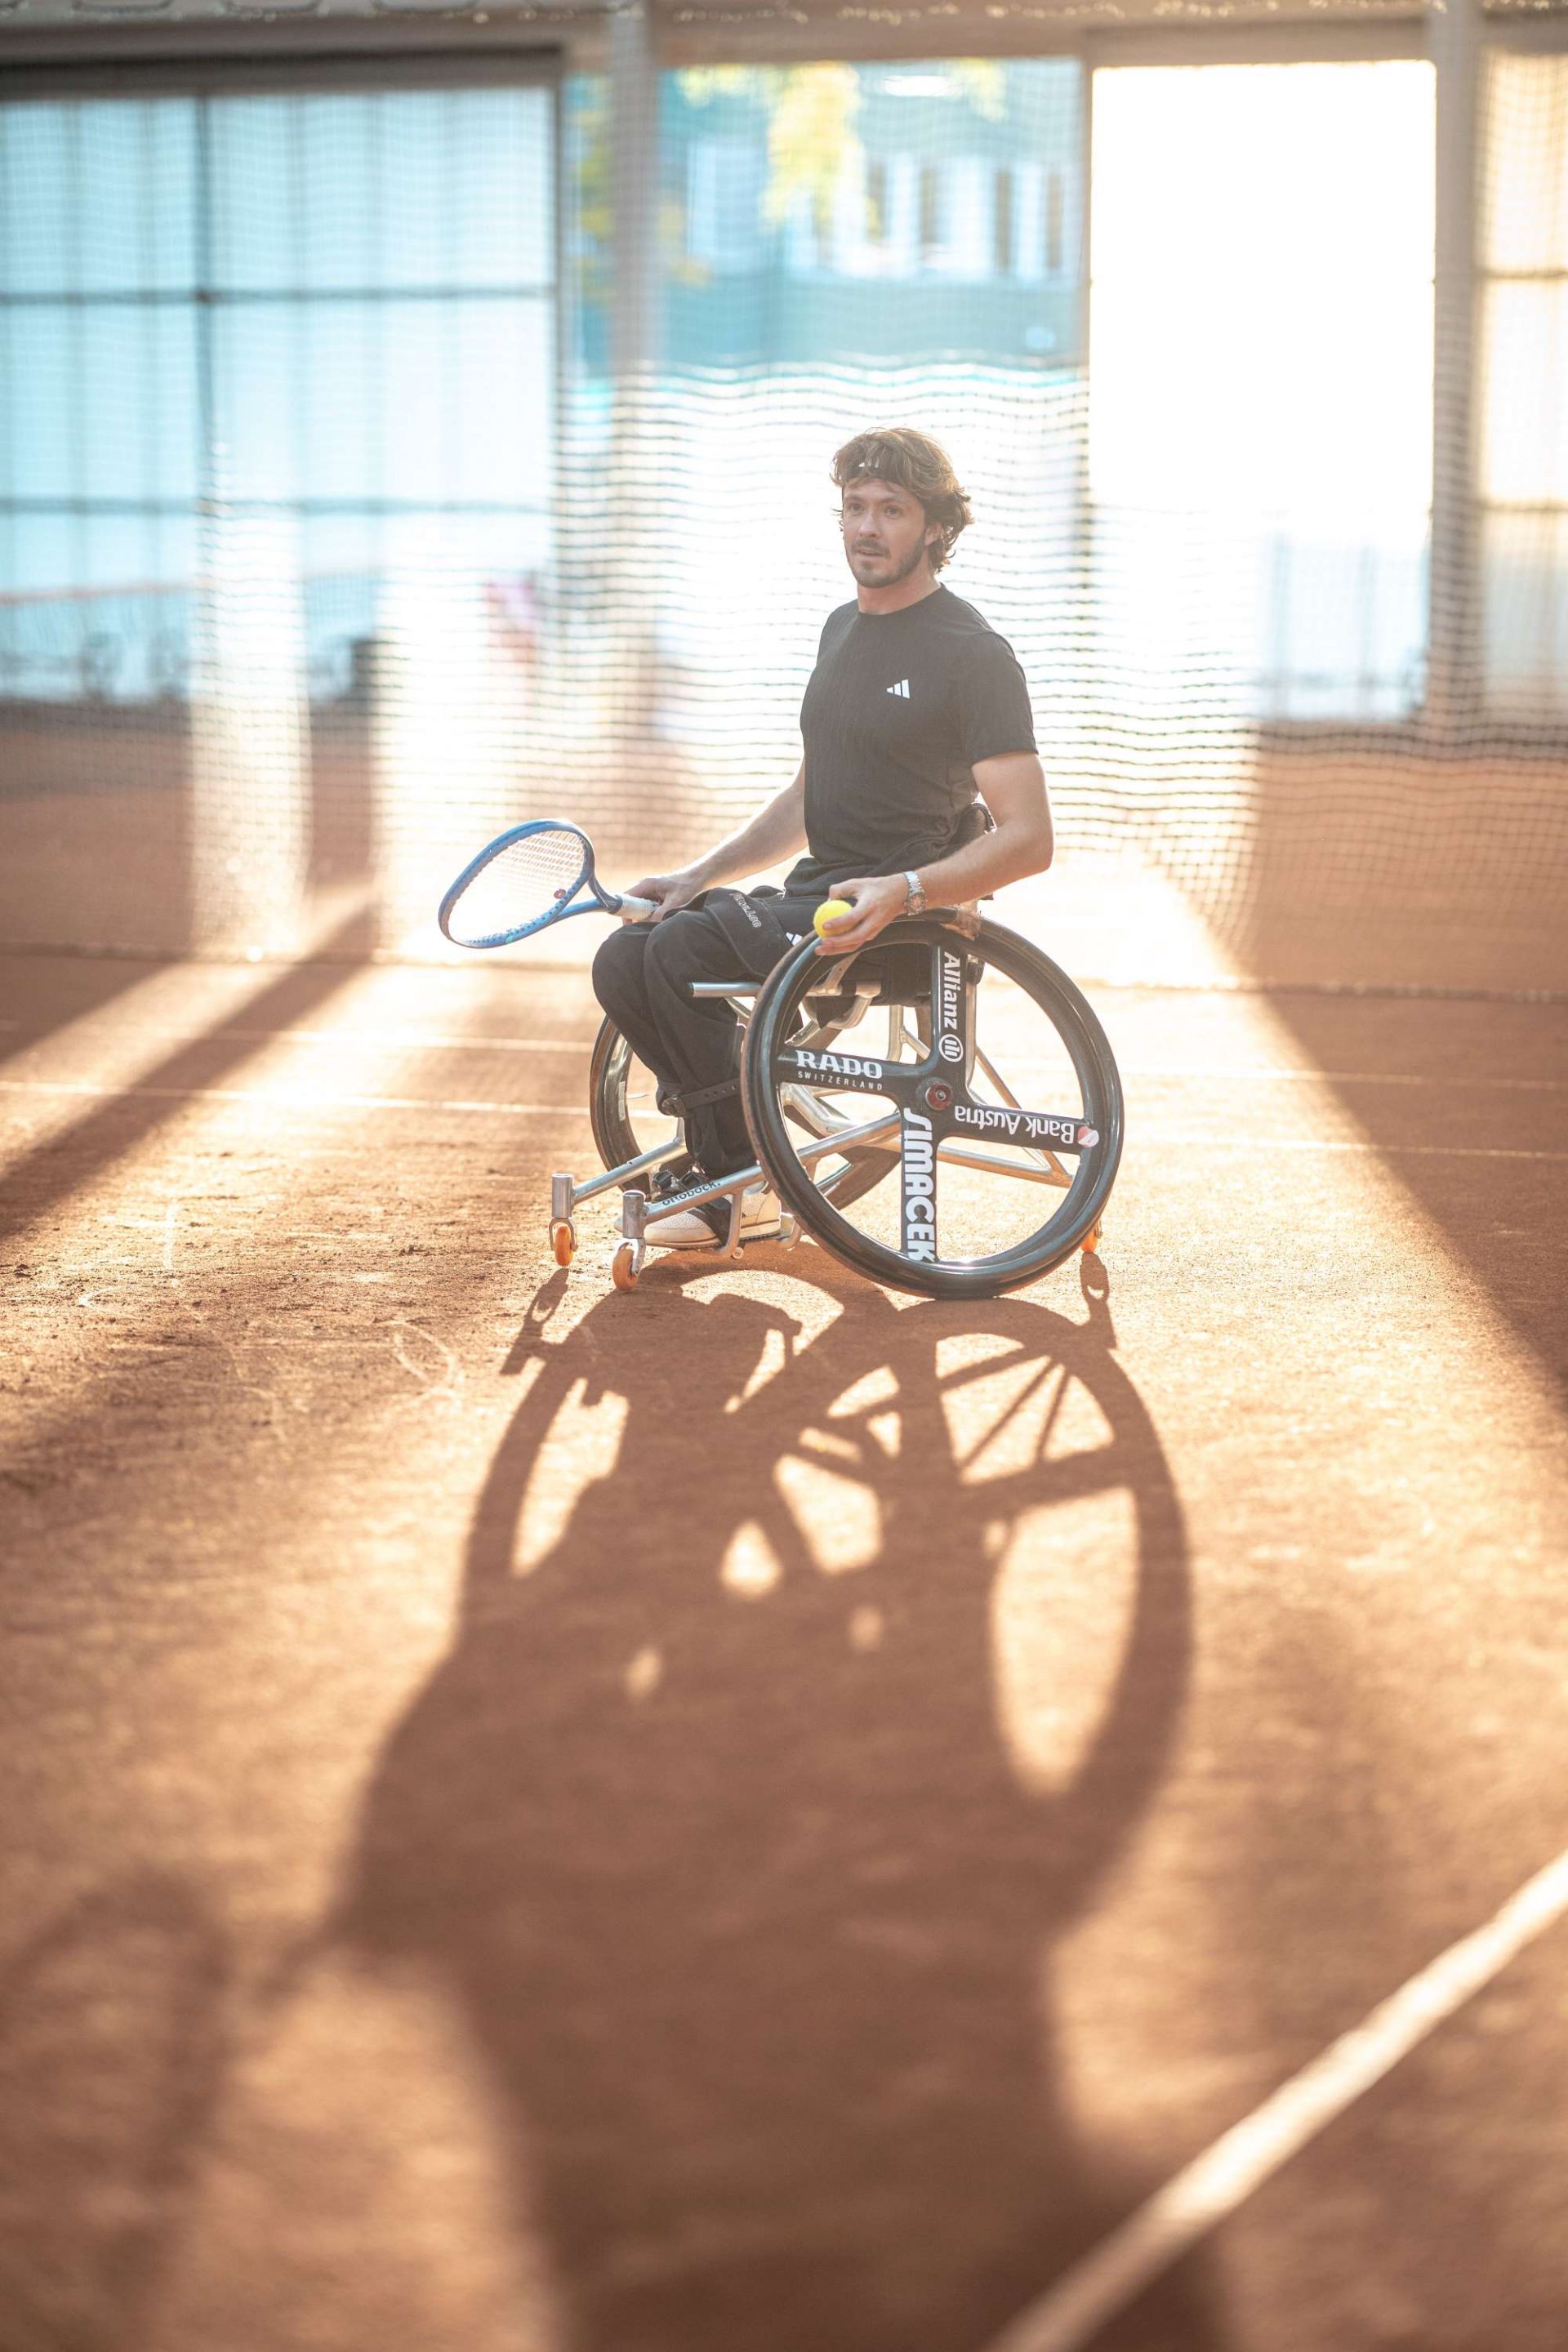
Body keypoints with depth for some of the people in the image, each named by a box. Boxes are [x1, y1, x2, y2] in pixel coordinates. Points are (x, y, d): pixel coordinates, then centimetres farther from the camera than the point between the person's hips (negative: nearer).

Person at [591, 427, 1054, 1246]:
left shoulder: (973, 655, -10)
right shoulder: (843, 627, 17)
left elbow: (1027, 839, -16)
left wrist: (904, 891, -30)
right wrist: (701, 874, 12)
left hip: (909, 917, -9)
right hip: (820, 893, 9)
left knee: (684, 950, -25)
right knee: (625, 960, -6)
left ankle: (738, 1182, -11)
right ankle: (738, 1137, 5)